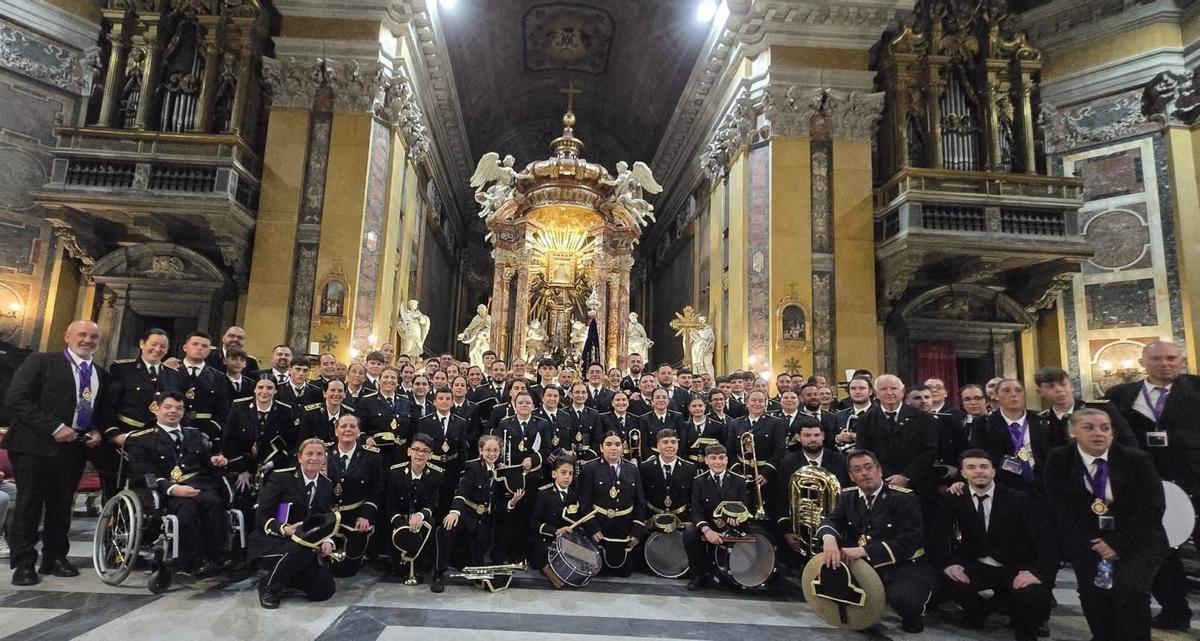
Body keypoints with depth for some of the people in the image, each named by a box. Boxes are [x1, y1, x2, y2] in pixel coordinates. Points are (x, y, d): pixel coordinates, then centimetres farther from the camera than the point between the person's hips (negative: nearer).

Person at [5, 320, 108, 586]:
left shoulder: (101, 374, 15)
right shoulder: (40, 362, -2)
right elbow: (16, 399, -11)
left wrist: (97, 431, 0)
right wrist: (54, 428, -17)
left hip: (76, 447, 5)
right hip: (36, 444, -5)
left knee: (62, 504, 10)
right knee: (29, 503, 2)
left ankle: (55, 558, 20)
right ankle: (23, 563, 12)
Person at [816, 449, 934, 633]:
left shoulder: (905, 498, -11)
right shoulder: (848, 496, 7)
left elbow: (907, 543, -20)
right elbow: (832, 520, -4)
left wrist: (864, 551, -31)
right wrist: (829, 537, -32)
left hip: (903, 567, -4)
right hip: (863, 565, 5)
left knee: (903, 598, -35)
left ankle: (913, 614, 4)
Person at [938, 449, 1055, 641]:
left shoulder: (1019, 499, -9)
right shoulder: (955, 499, -4)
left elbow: (1045, 539, -16)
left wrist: (1039, 572, -32)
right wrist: (948, 562, -21)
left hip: (1015, 570, -2)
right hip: (977, 567, 2)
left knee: (1034, 595, -33)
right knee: (948, 577, -27)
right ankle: (975, 611, 10)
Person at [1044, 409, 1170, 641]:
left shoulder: (1138, 460, -3)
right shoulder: (1058, 459, -3)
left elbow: (1152, 508, -8)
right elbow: (1060, 508, -6)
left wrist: (1118, 545, -16)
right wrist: (1090, 544, -16)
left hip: (1137, 540, 0)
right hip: (1087, 541, 1)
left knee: (1130, 588, -25)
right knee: (1092, 589, -22)